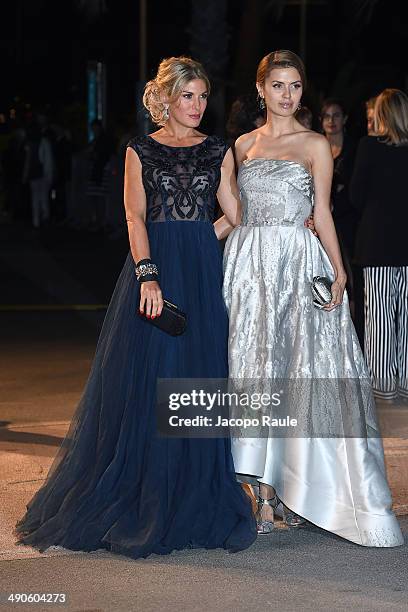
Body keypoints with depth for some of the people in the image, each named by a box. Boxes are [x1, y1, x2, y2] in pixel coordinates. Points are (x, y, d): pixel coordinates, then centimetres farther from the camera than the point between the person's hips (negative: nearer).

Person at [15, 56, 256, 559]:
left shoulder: (218, 150, 11)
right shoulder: (140, 150, 5)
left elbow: (236, 214, 13)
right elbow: (135, 216, -5)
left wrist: (192, 240, 2)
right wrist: (148, 272, -17)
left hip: (203, 272, 2)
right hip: (153, 268, -2)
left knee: (200, 381, 1)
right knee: (145, 382, -2)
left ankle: (196, 503, 10)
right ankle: (140, 500, 8)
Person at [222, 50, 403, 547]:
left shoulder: (315, 145, 4)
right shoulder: (244, 144, 14)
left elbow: (322, 212, 1)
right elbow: (236, 211, 16)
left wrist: (338, 270, -9)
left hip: (297, 263, -3)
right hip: (249, 264, 3)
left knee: (297, 374, -5)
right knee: (253, 375, 0)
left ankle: (296, 489, 3)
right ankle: (265, 493, 4)